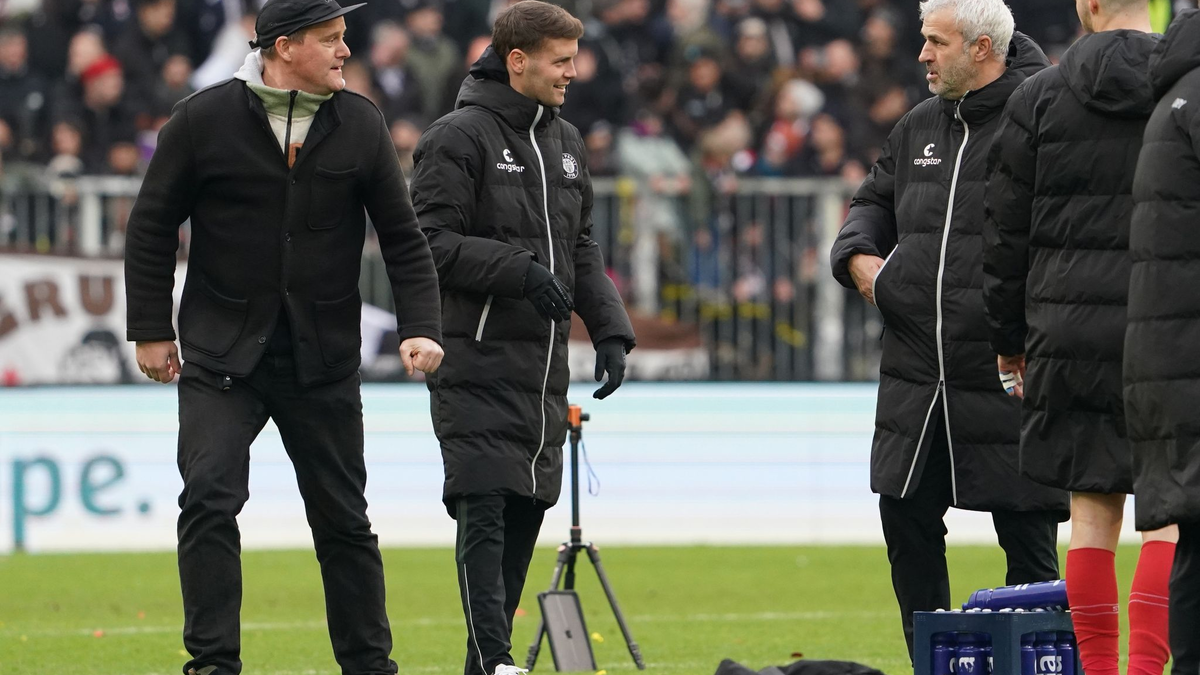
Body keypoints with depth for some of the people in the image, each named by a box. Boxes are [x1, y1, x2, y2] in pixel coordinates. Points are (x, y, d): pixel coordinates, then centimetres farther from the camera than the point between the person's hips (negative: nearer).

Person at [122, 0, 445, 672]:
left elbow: (404, 238, 7)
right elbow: (152, 228, 4)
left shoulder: (362, 125, 2)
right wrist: (151, 329, 2)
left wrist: (420, 327, -5)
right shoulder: (204, 121, -4)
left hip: (324, 361, 2)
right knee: (210, 499, -15)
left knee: (343, 517, 9)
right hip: (221, 357, -2)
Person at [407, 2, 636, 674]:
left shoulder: (566, 143, 16)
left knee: (526, 514, 7)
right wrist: (518, 270, -21)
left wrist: (610, 329, 10)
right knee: (485, 513, -12)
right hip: (477, 366, -7)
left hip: (544, 366, 7)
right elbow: (431, 242, -13)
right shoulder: (458, 138, -7)